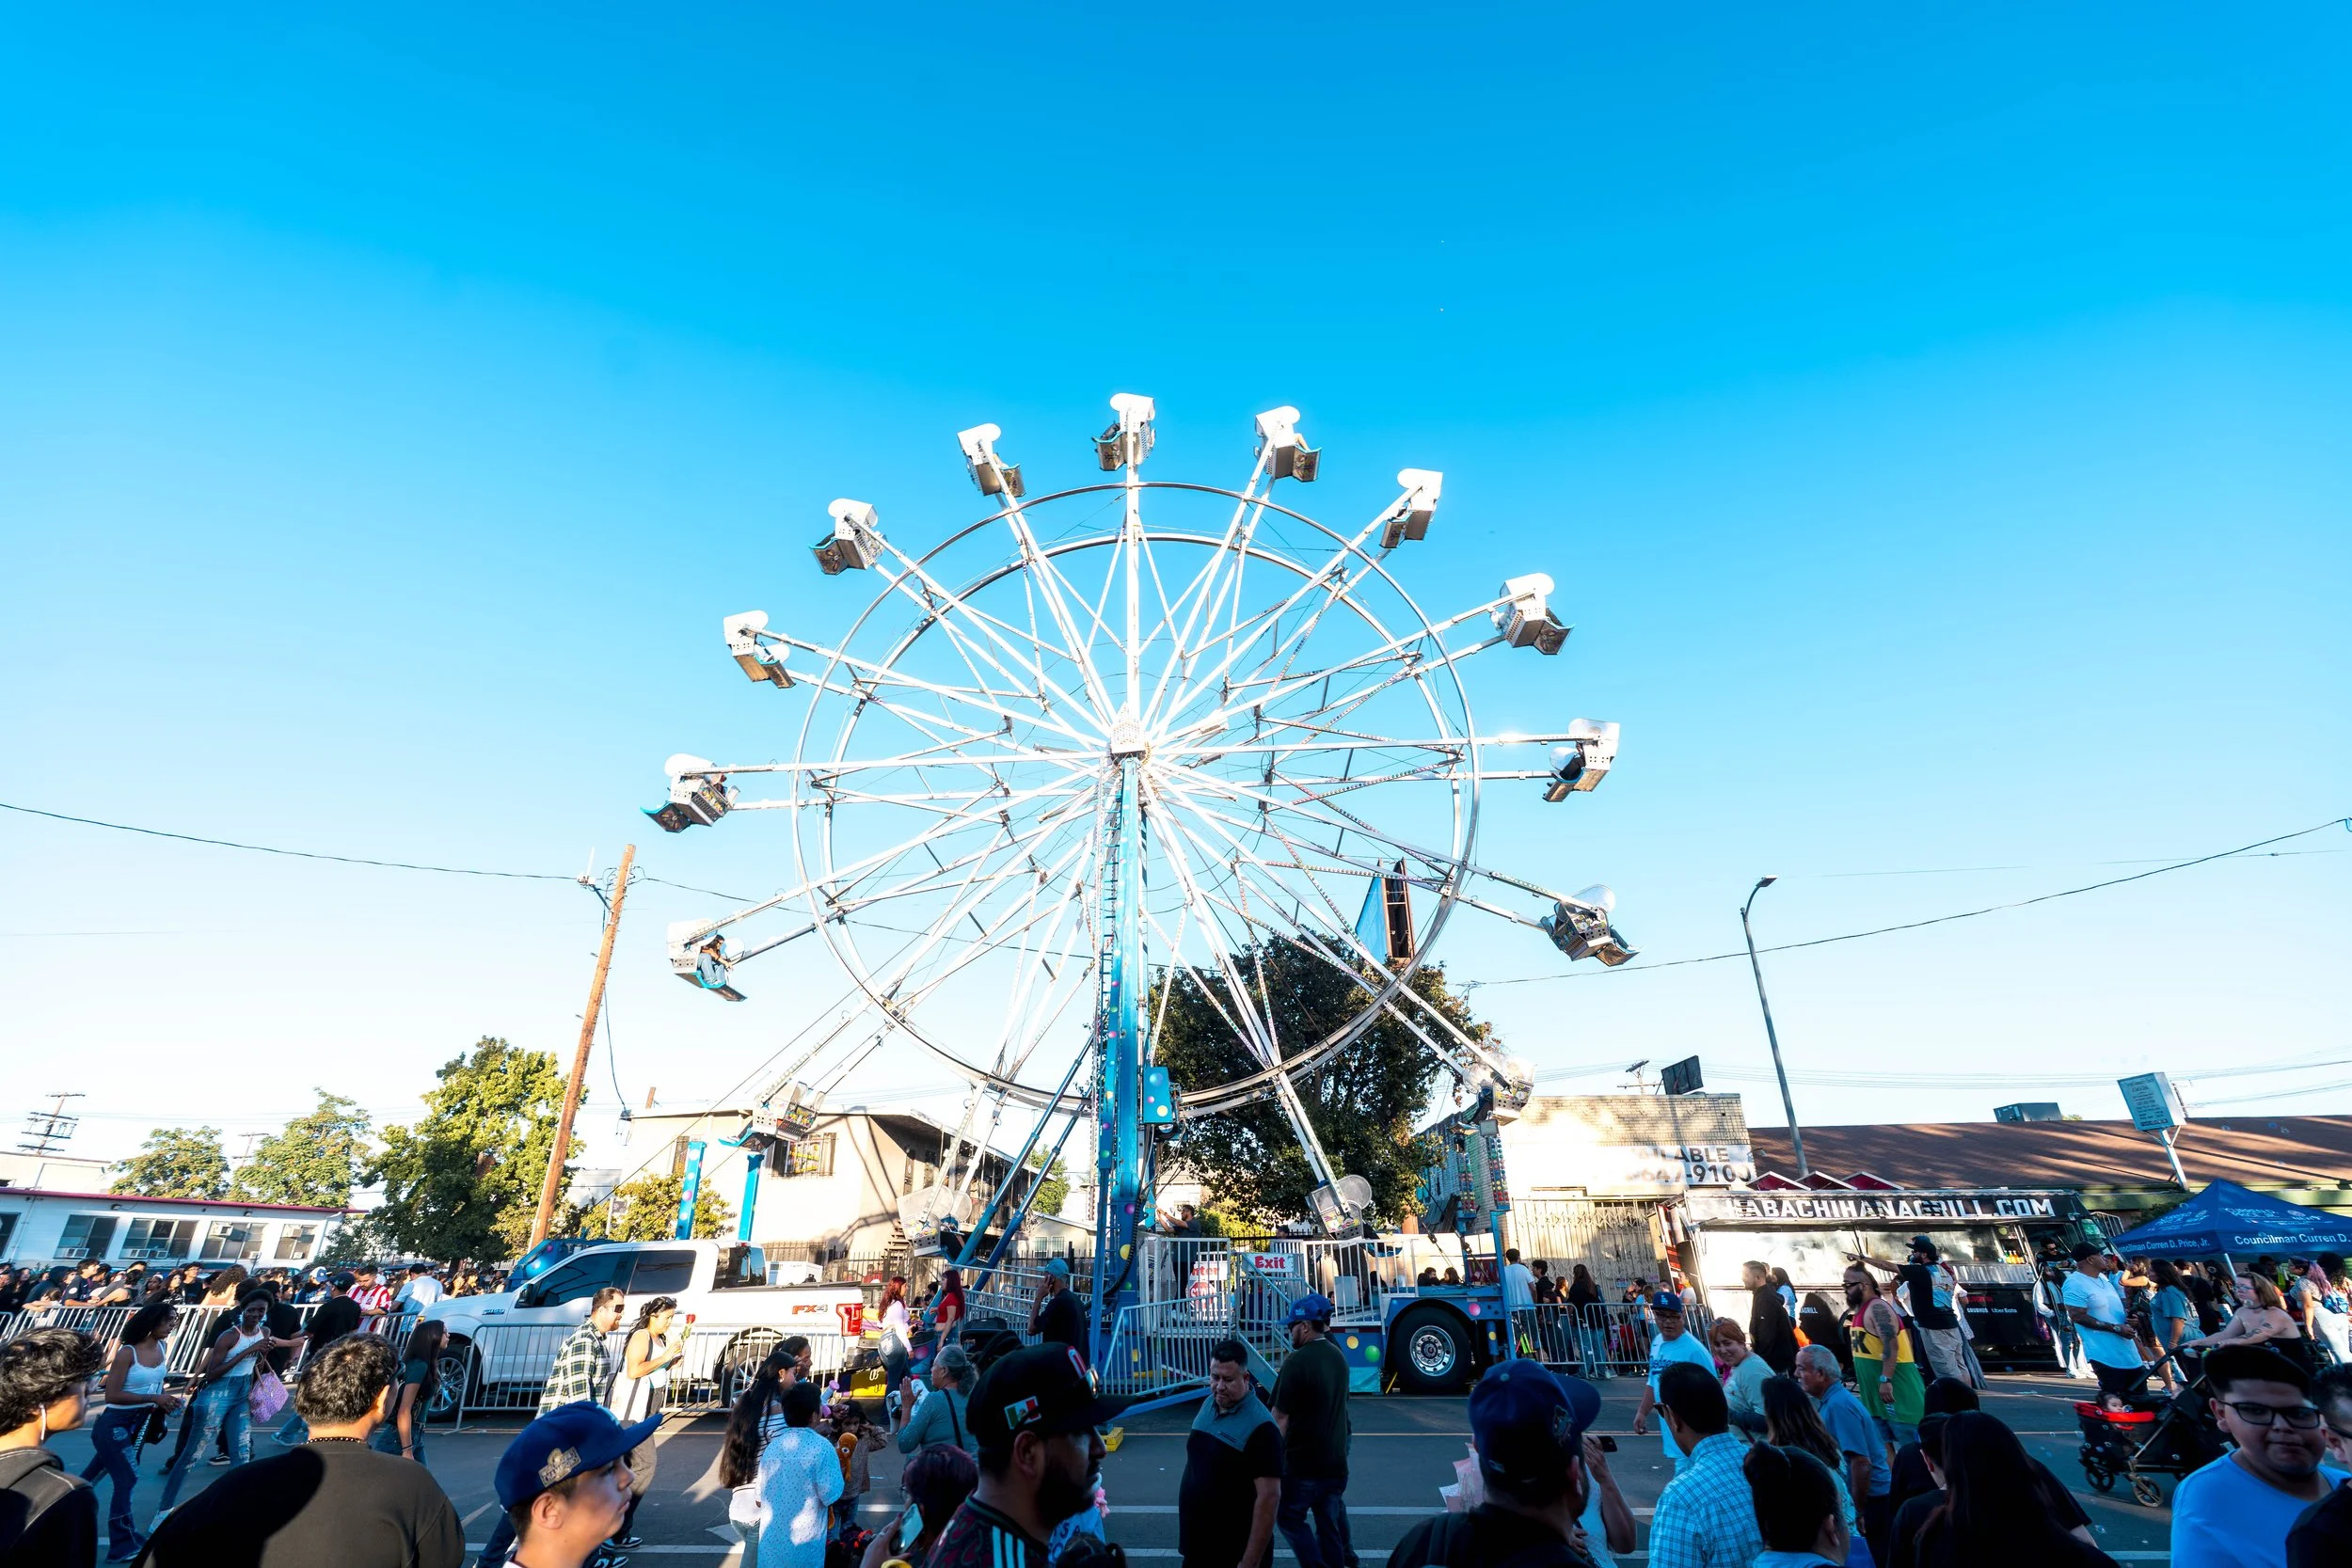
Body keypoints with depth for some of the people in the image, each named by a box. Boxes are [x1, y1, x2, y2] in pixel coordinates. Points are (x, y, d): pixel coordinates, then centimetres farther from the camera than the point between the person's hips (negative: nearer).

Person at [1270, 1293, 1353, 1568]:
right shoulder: (1338, 1357, 4)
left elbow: (1281, 1416, -19)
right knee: (1329, 1522, 16)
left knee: (1290, 1517, 10)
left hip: (1303, 1462, -7)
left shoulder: (1296, 1362, -20)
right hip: (1336, 1459, 7)